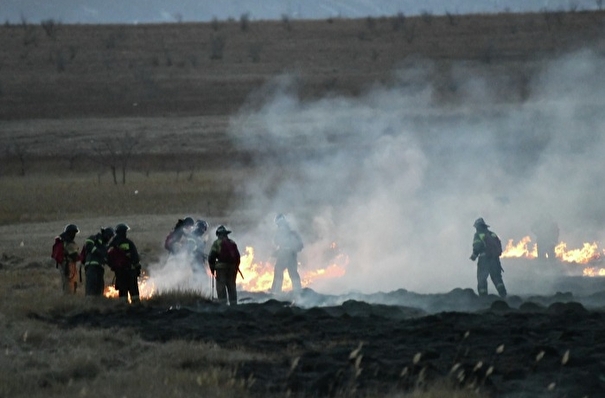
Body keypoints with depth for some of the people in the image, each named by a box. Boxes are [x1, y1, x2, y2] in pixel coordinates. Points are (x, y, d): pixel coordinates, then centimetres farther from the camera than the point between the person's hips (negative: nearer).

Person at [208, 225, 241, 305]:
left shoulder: (216, 243, 0)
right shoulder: (232, 243, 15)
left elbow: (211, 256, -5)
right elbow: (237, 256, 17)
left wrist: (212, 268, 5)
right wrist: (236, 267, 25)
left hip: (221, 267, -5)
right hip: (232, 267, 5)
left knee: (221, 286, -5)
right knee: (231, 286, 9)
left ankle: (222, 303, -15)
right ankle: (233, 304, 7)